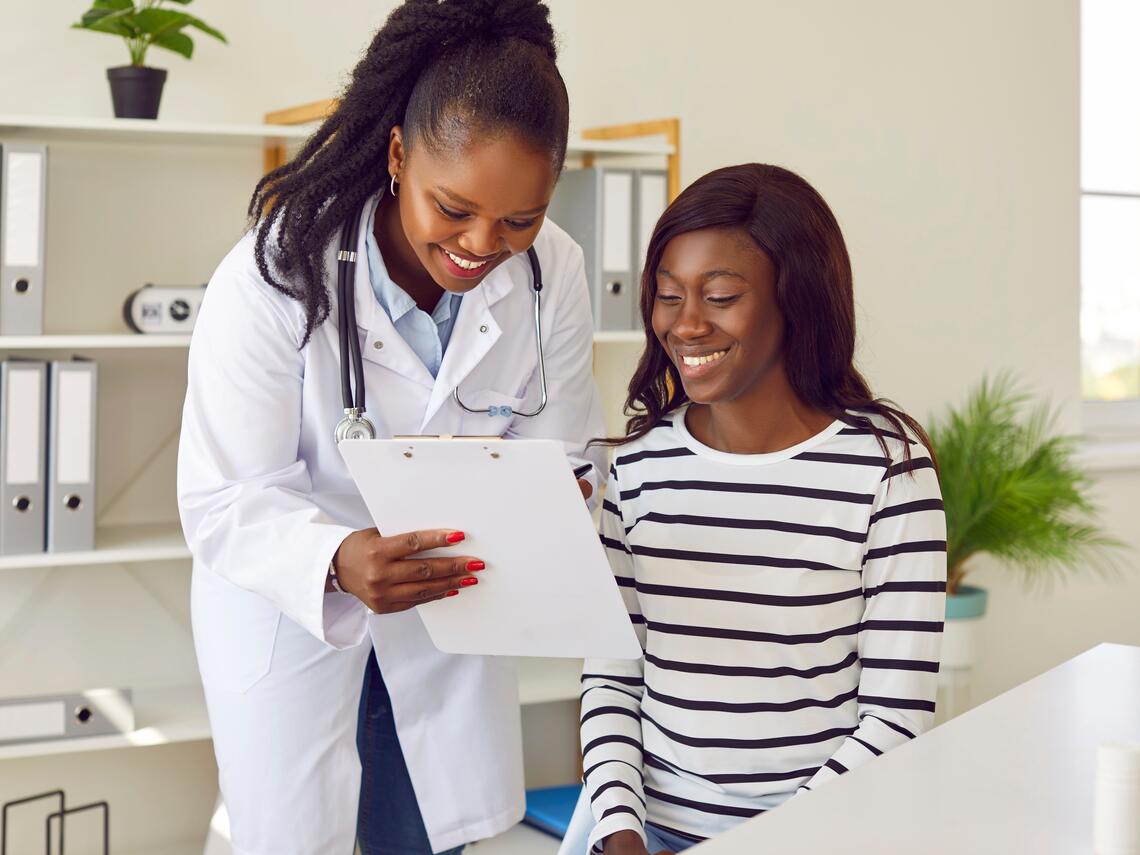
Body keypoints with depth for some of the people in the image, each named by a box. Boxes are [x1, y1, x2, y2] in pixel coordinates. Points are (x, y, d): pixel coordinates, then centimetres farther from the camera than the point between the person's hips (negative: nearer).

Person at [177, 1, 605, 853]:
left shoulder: (552, 271, -16)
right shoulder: (276, 276, -27)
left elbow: (558, 452, -8)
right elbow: (226, 503, -27)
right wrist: (337, 561, -48)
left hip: (447, 595, 4)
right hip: (289, 606, -3)